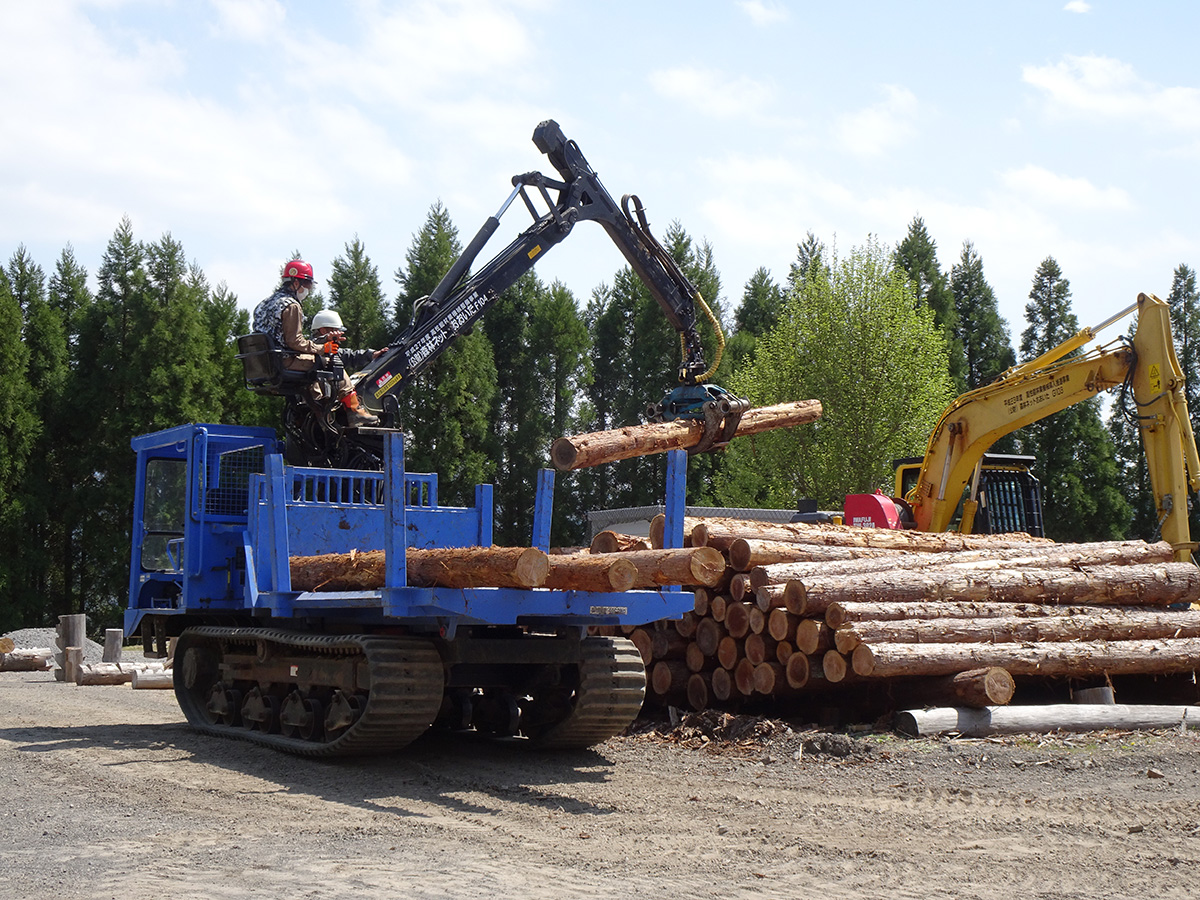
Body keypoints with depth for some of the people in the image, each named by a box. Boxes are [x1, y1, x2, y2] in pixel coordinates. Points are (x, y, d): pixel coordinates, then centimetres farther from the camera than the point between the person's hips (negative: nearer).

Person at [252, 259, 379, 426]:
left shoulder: (268, 302, 16)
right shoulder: (291, 306, -15)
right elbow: (294, 341, -20)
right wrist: (322, 348, -10)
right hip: (286, 362, -10)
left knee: (311, 359, 31)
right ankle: (354, 411, -2)